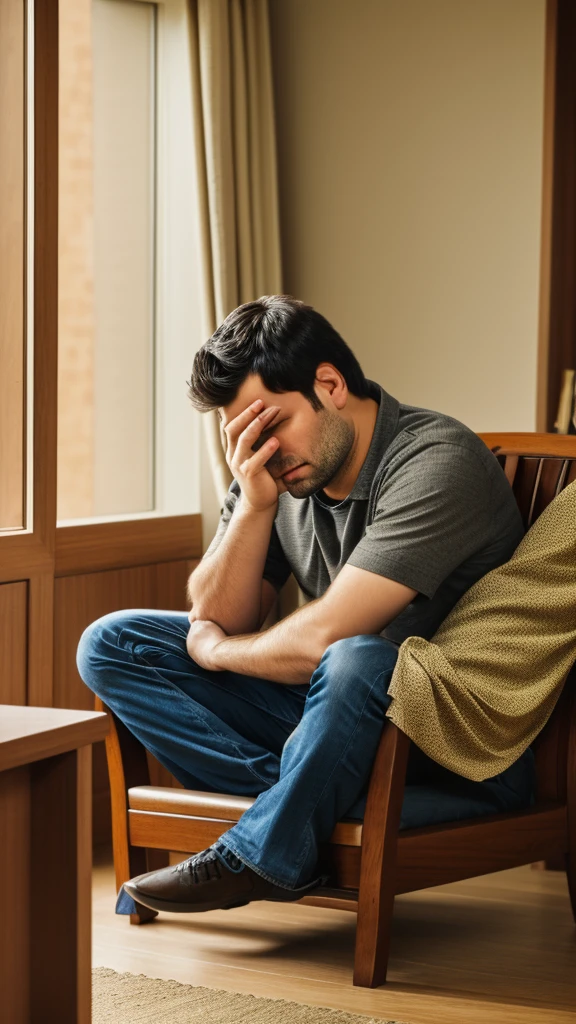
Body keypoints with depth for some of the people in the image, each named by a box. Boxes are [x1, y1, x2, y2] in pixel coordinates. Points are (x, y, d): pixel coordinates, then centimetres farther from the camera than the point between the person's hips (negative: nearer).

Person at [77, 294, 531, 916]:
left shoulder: (436, 463, -23)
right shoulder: (272, 468, -1)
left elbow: (319, 640, -27)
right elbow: (215, 619, 0)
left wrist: (216, 650, -8)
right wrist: (255, 503, -15)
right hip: (327, 704, 8)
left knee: (355, 661, -42)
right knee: (110, 643, -1)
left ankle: (261, 855, -16)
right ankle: (310, 803, -17)